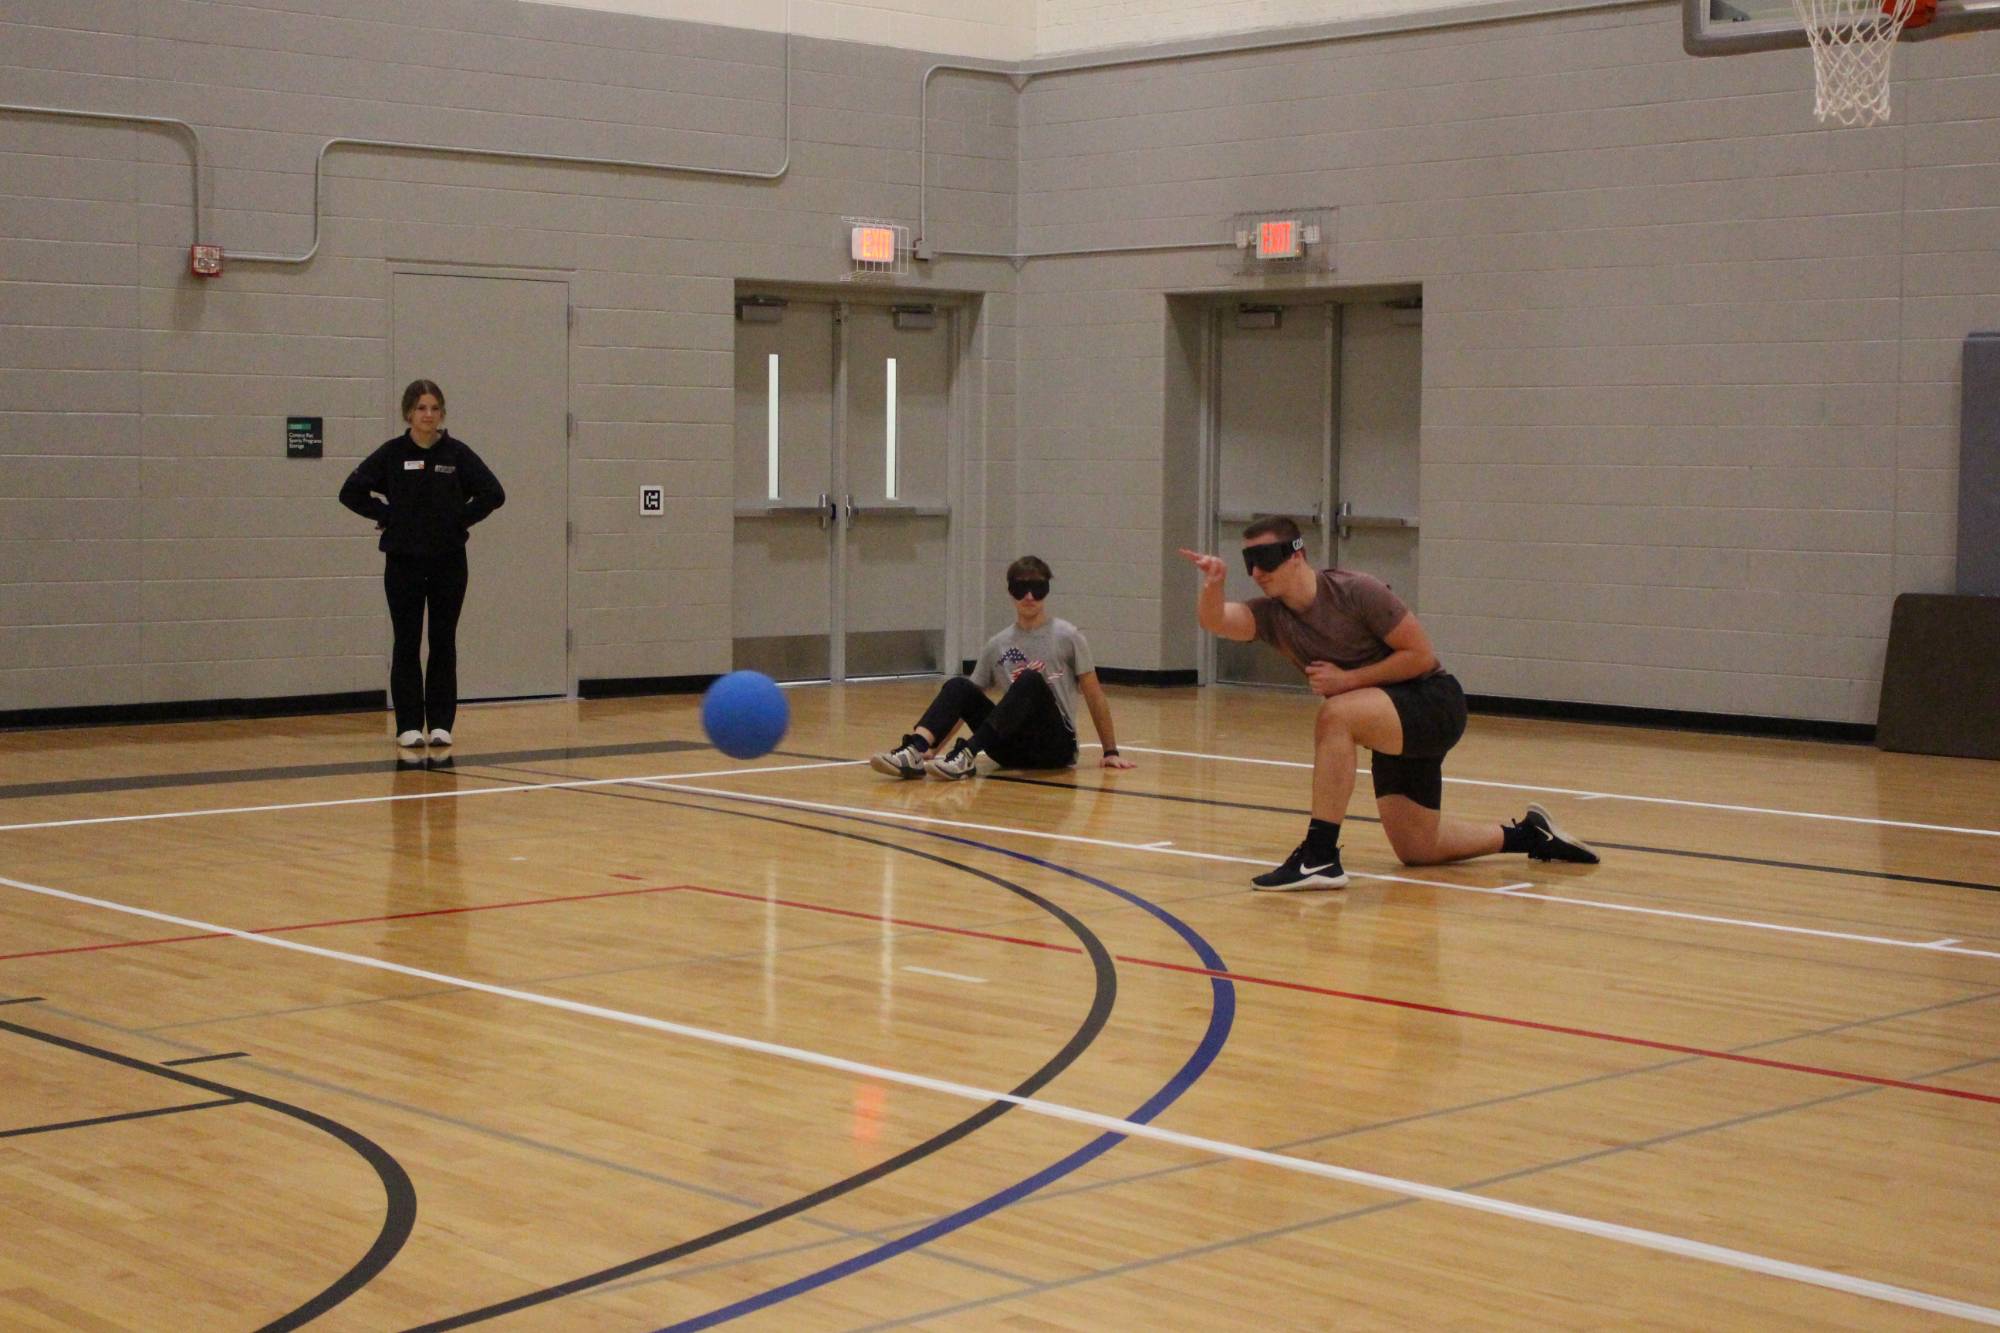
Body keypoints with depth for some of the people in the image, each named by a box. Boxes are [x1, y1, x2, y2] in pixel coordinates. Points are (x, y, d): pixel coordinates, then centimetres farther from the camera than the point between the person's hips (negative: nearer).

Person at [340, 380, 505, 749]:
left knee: (443, 643, 5)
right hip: (404, 562, 0)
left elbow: (493, 494, -1)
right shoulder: (392, 453, -2)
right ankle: (409, 725, 8)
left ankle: (441, 724, 11)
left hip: (449, 562, 1)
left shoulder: (457, 452, -1)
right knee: (407, 644, 2)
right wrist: (387, 517, -5)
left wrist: (462, 519, -6)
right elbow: (351, 492, -1)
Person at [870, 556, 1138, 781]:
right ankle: (915, 751, -40)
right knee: (958, 686, -17)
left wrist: (1111, 752, 4)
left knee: (1030, 680, -32)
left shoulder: (1067, 637, 2)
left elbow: (1094, 696, 5)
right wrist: (933, 748, 5)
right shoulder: (996, 645, 12)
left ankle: (967, 756, -41)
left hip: (1057, 744, -3)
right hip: (1013, 751, 4)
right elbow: (967, 702, 14)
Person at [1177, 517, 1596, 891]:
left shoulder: (1356, 591, -19)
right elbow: (1214, 619, -23)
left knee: (1335, 714, -34)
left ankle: (1320, 857, -32)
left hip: (1434, 705, -8)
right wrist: (1212, 586, -44)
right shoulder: (1271, 614, -3)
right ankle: (1527, 834, 34)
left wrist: (1347, 679, -21)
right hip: (1393, 728, 8)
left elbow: (1422, 655, -18)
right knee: (1416, 850, 12)